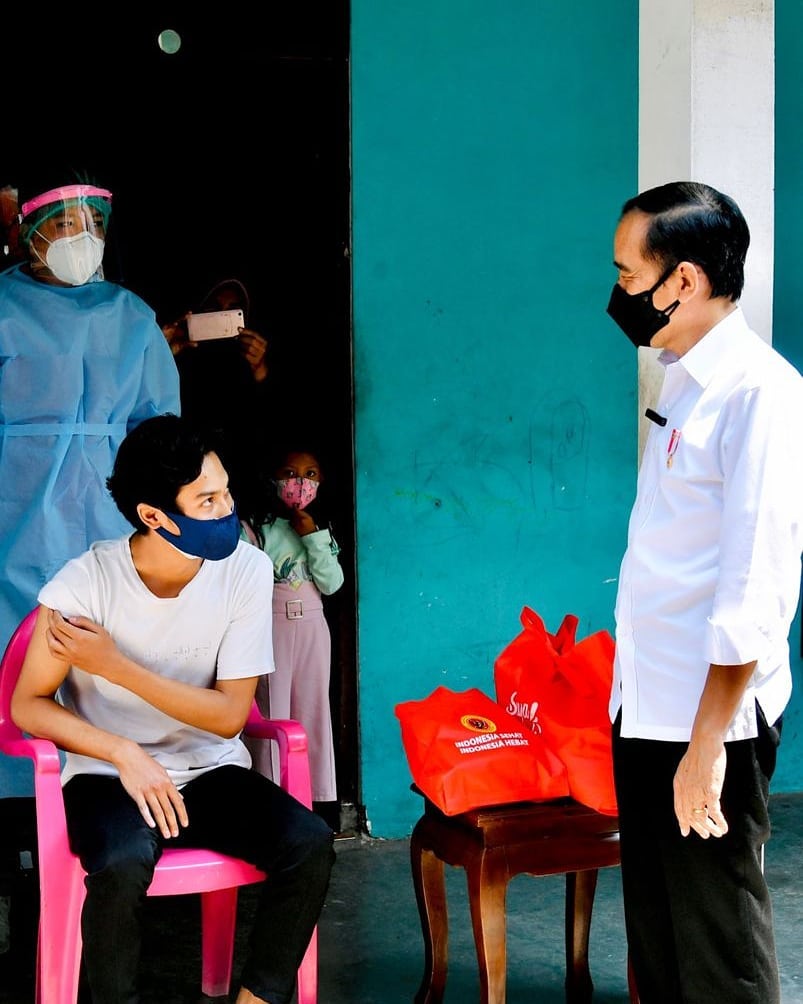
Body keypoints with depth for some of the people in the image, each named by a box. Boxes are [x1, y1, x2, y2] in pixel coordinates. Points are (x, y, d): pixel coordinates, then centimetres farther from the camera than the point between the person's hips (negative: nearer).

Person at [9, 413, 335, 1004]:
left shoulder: (246, 570, -11)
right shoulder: (86, 583, -16)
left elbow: (229, 715, -9)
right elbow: (29, 705, -9)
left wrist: (116, 666, -19)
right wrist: (126, 755, -24)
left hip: (211, 770, 3)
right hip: (108, 773, -2)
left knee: (310, 844, -23)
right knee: (124, 864, -35)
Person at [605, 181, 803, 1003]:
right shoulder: (685, 382, 11)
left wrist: (707, 743, -22)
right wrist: (646, 708, 13)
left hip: (708, 719, -9)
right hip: (647, 708, 9)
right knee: (655, 932, 18)